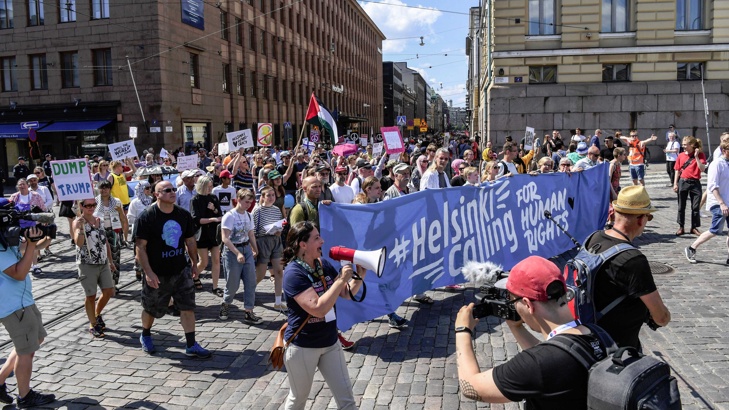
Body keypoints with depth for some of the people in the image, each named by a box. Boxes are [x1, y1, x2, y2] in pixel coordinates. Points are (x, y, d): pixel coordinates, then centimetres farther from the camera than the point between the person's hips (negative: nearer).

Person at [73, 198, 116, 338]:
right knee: (91, 296, 3)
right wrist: (81, 227, -37)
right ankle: (93, 324, 20)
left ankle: (97, 314, 33)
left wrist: (110, 261, 19)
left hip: (103, 263, 6)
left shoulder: (98, 220, 9)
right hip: (87, 264, -6)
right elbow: (79, 243, -24)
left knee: (109, 292, 6)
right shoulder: (78, 222, -9)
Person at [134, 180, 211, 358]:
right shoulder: (146, 216, -14)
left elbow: (190, 241, 10)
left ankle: (191, 345, 6)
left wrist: (194, 263, 11)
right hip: (157, 274, -3)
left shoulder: (184, 215, -1)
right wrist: (148, 273, -21)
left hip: (181, 271, 3)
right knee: (151, 309, 15)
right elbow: (140, 247, -16)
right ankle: (145, 335, 43)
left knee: (188, 306, -1)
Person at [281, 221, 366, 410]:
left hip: (330, 343, 6)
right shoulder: (293, 273, -22)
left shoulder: (324, 265, -1)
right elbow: (318, 309, -31)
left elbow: (347, 294, 8)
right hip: (302, 347, -6)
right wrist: (341, 279, -28)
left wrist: (360, 276, -10)